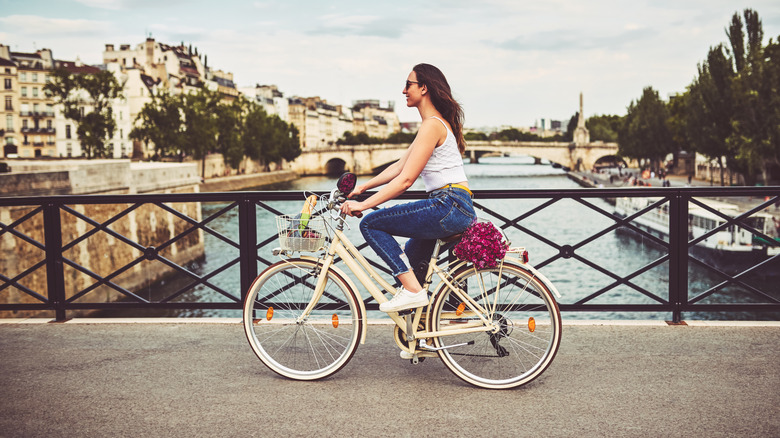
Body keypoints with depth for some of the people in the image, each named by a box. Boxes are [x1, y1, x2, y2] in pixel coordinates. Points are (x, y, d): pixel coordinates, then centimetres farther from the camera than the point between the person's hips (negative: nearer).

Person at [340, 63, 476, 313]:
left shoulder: (432, 125, -13)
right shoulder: (437, 123, 20)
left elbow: (405, 180, -18)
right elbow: (399, 167, 20)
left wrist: (363, 205, -17)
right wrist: (362, 188, 16)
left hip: (449, 206, -10)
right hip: (458, 209, 10)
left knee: (371, 224, -9)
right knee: (411, 262, 24)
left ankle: (412, 290, -11)